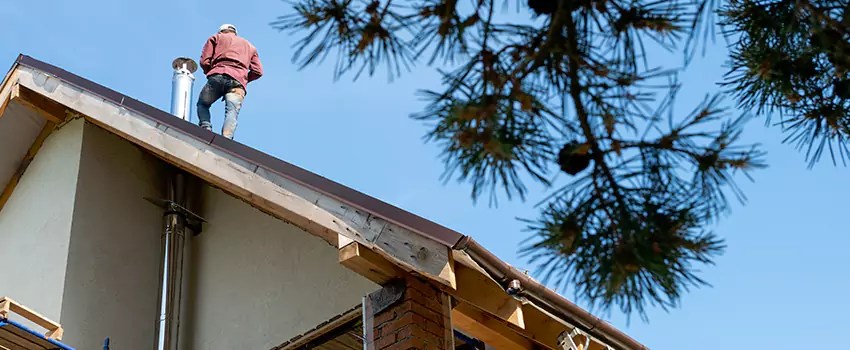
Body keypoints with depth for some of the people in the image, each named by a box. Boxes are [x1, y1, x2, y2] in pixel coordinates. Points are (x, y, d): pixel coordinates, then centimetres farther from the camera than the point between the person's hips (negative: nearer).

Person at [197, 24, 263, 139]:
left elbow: (204, 61, 12)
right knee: (232, 112, -15)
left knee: (202, 104, 20)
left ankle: (206, 128, -7)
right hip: (238, 81, 1)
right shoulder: (250, 46, 35)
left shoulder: (216, 38, 27)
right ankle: (226, 139, -42)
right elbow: (258, 71, 20)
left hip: (218, 76, -1)